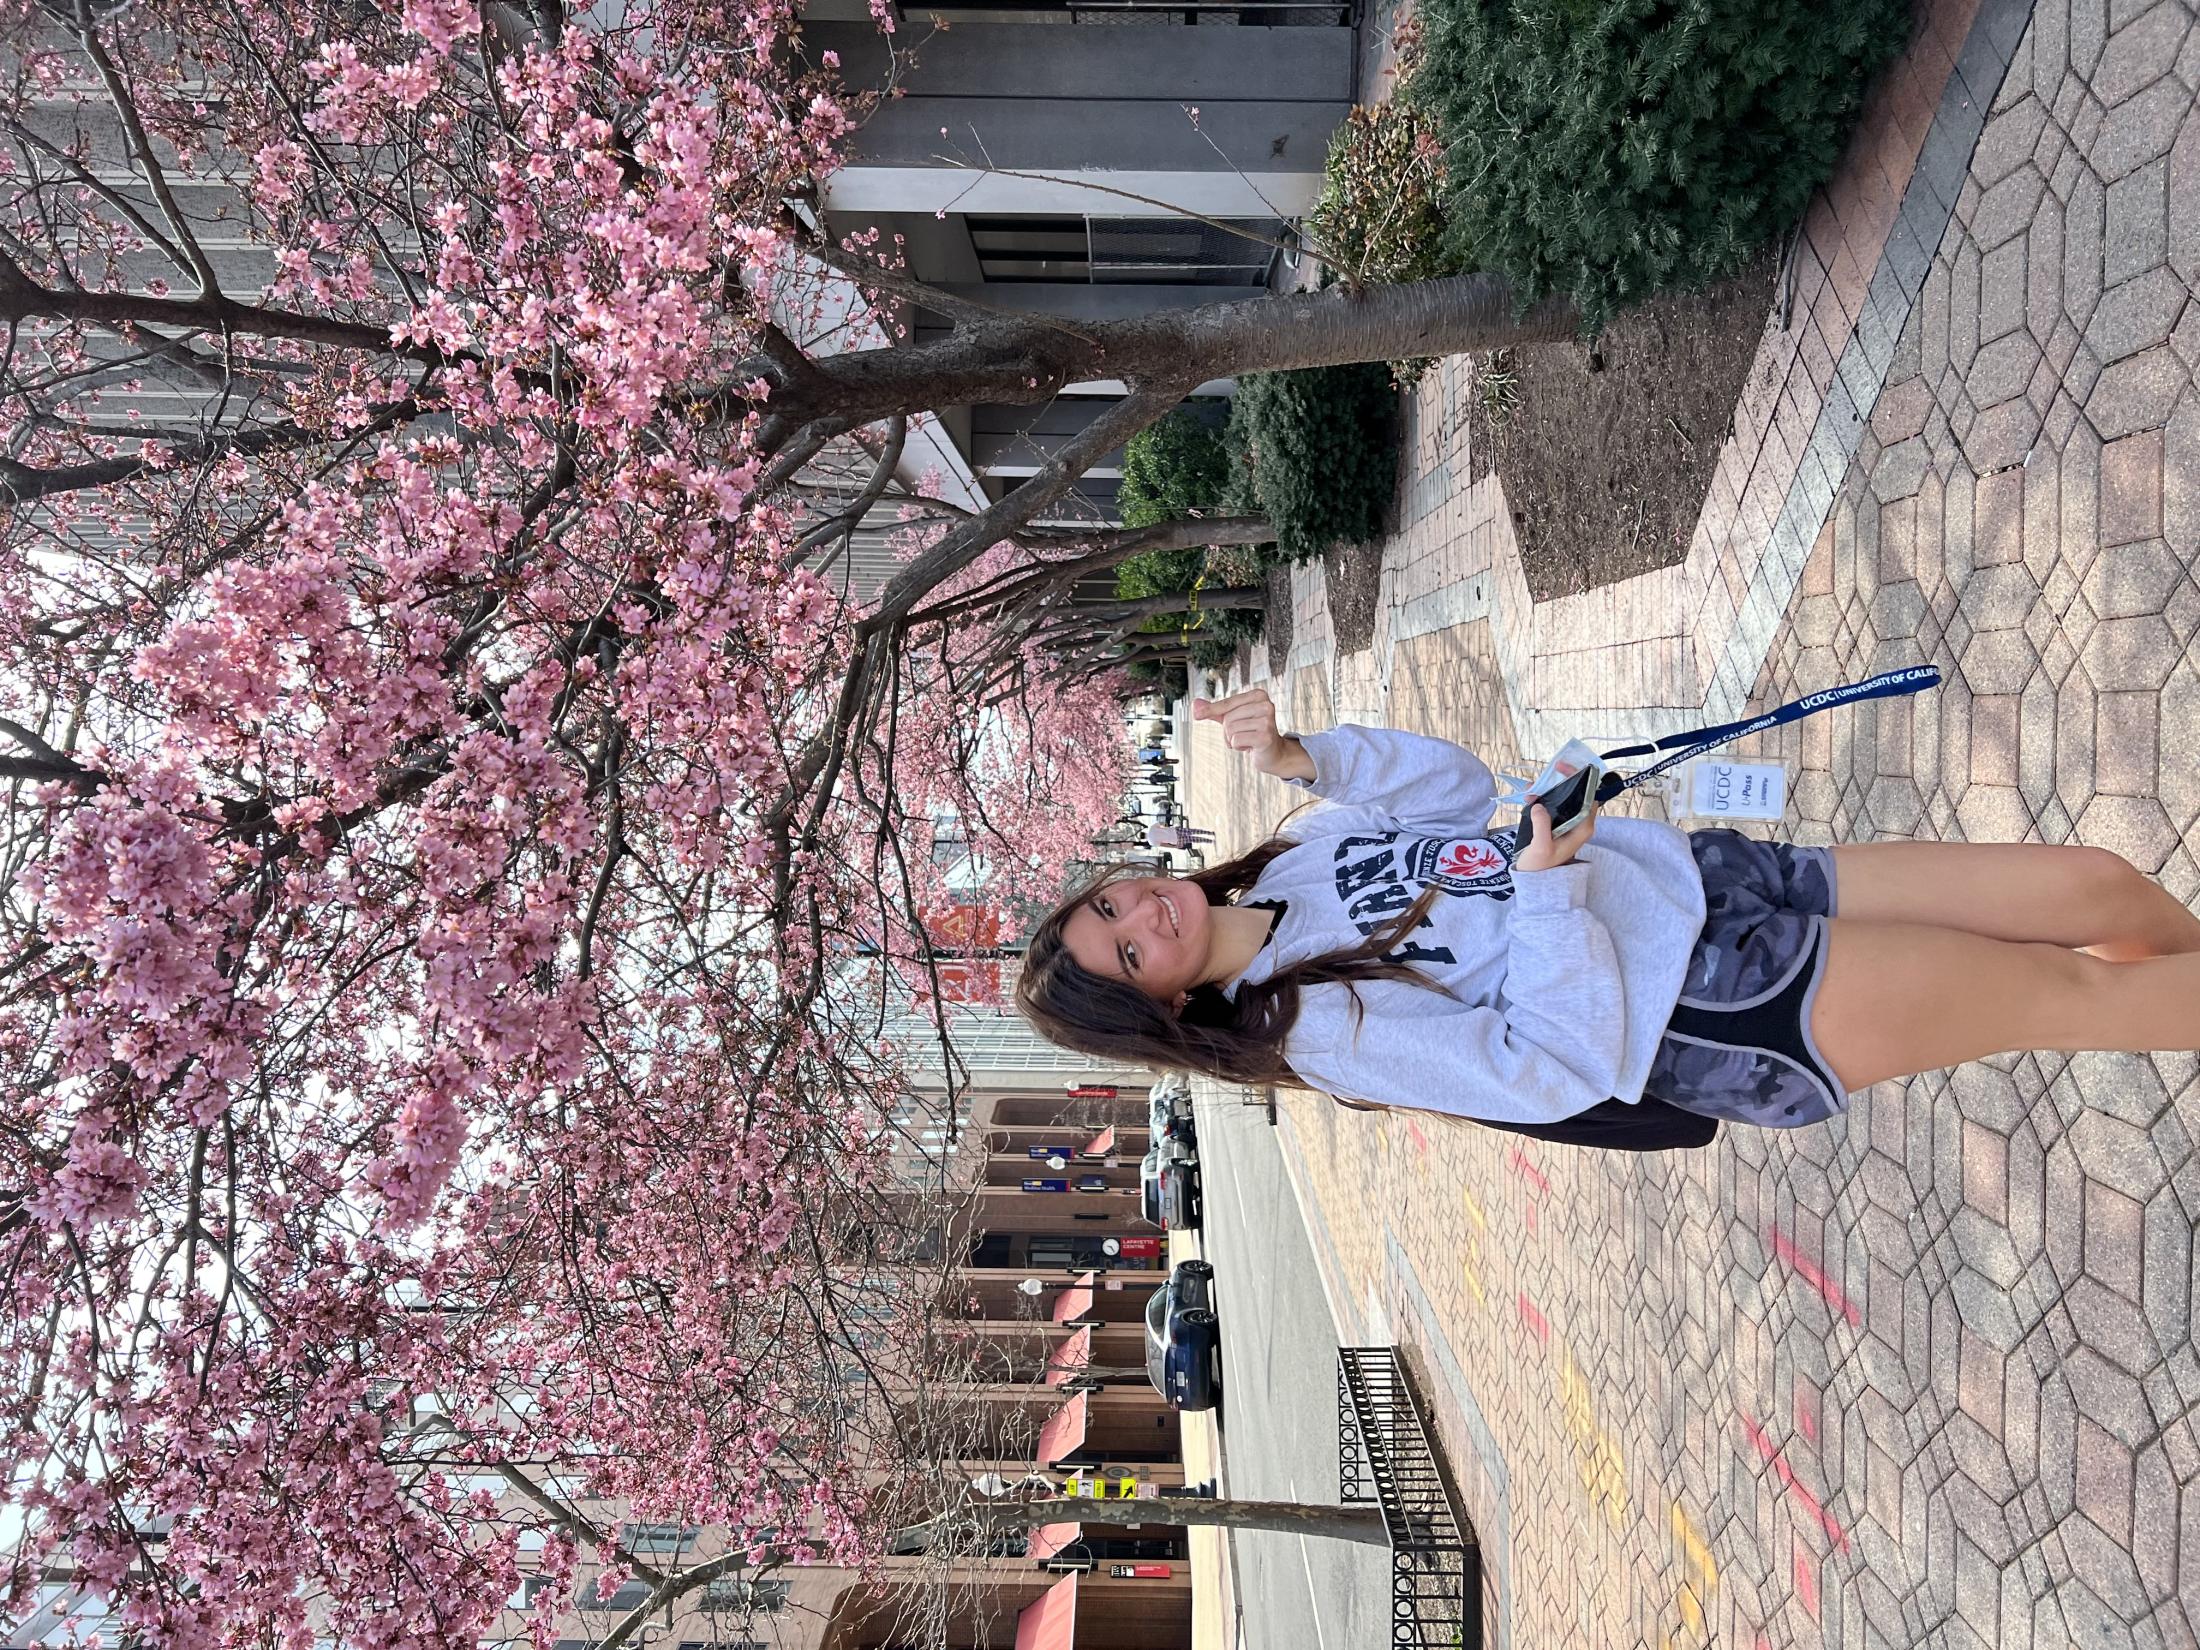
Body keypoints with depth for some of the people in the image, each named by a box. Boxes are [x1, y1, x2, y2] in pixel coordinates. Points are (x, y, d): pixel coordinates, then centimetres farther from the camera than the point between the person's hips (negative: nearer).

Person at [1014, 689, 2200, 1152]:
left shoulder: (1299, 853, 4)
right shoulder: (1322, 1026, -17)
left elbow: (1459, 785, 3)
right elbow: (1559, 1069, -20)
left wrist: (1299, 757, -10)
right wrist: (1544, 884, -26)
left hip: (1696, 876, 6)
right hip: (1723, 1014, -6)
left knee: (2090, 884, 5)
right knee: (2078, 989, -4)